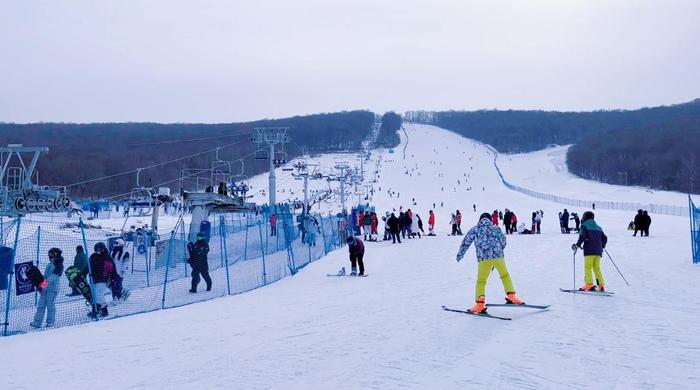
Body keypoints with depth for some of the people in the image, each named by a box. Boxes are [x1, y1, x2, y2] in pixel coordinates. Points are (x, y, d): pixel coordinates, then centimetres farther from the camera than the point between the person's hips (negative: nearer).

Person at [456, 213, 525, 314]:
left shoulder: (474, 230, 13)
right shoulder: (496, 228, 14)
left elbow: (465, 243, 14)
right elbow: (503, 243, 15)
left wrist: (460, 255, 25)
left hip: (483, 259, 0)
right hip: (498, 256, 1)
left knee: (481, 281, 9)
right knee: (505, 275, 22)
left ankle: (480, 304, -2)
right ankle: (511, 296, 14)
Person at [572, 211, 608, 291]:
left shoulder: (584, 225, 3)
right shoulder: (598, 227, 21)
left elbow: (582, 236, -11)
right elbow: (604, 238, 22)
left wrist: (577, 245, -4)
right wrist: (602, 247, 35)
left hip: (589, 251, -6)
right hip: (598, 251, 6)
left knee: (587, 267, -7)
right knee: (597, 268, 10)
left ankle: (589, 285, -17)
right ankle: (601, 285, 4)